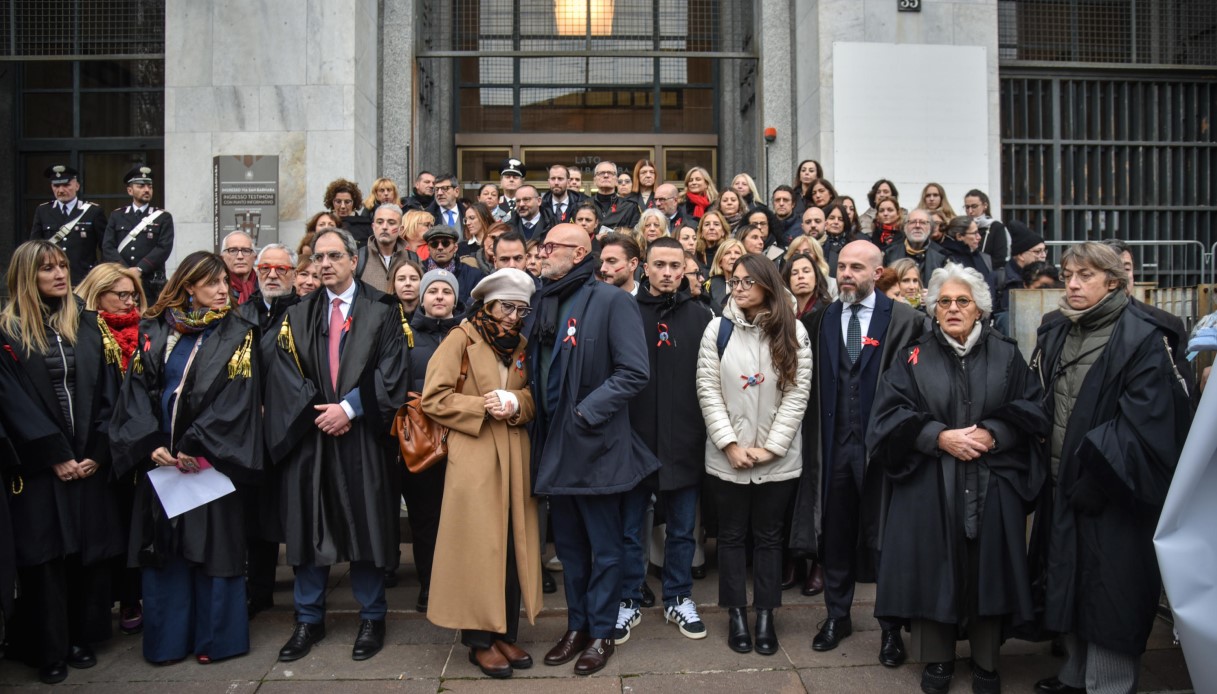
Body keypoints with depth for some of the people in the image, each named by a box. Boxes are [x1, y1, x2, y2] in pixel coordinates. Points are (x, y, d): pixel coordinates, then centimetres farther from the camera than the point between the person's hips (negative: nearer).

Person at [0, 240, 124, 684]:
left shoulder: (89, 324, 8)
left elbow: (108, 393, 4)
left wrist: (97, 452, -6)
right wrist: (56, 457, -12)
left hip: (90, 461, 3)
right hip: (39, 466, -3)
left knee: (91, 551, 6)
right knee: (46, 555, 2)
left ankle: (83, 639, 20)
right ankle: (49, 650, 14)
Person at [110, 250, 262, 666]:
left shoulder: (238, 334, -1)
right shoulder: (155, 331, 7)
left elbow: (236, 400, -9)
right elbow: (137, 390, 3)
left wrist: (196, 446, -16)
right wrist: (149, 445, -10)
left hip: (211, 459, -3)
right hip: (160, 459, 3)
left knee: (212, 545, 2)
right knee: (164, 549, 8)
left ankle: (214, 637, 14)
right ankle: (168, 638, 20)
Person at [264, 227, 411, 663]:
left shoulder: (381, 312, 3)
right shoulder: (298, 317, 12)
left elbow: (391, 371, -6)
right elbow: (284, 374, 4)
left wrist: (349, 408, -14)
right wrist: (318, 412, -10)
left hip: (362, 436, -3)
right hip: (309, 435, 3)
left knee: (366, 525, 3)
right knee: (308, 526, 7)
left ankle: (372, 618, 17)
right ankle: (309, 620, 21)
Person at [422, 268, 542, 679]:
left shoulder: (522, 345, 14)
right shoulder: (461, 339, -2)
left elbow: (534, 398, 14)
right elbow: (433, 398, -7)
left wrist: (516, 404, -7)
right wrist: (482, 407, -15)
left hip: (515, 457, 5)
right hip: (473, 457, -5)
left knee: (513, 546, 7)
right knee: (478, 547, -1)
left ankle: (506, 634, 20)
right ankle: (480, 640, 11)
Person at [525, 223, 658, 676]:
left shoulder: (611, 301, -11)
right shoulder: (541, 303, 10)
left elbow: (634, 371, -17)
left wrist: (586, 411, -19)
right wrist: (532, 410, 6)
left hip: (594, 443, -7)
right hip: (553, 443, 7)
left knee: (603, 545, 8)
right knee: (568, 544, 17)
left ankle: (601, 633, 23)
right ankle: (576, 626, 33)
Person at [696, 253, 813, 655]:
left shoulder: (793, 332, 0)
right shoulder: (718, 329, 0)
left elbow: (798, 393, -4)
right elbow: (707, 391, -3)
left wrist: (770, 447, -11)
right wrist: (730, 444, -11)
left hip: (778, 459, 0)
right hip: (727, 458, 0)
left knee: (768, 536, 11)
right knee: (732, 535, 10)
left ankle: (765, 615, 23)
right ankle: (736, 614, 23)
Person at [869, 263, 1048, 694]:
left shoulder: (1007, 355, 7)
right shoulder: (914, 358, 4)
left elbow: (1032, 412, 2)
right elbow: (891, 415, -4)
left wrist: (991, 434, -15)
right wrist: (940, 437, -16)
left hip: (991, 487, 1)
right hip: (929, 487, -1)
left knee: (987, 571, 4)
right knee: (934, 571, 2)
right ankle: (938, 659, 17)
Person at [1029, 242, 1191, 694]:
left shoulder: (1142, 339, -12)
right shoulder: (1054, 334, 8)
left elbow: (1145, 424, -18)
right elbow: (1038, 405, 15)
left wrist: (1096, 477, -19)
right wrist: (1044, 465, 5)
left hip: (1111, 495, -7)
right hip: (1062, 487, 7)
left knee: (1109, 595, 1)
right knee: (1069, 585, 17)